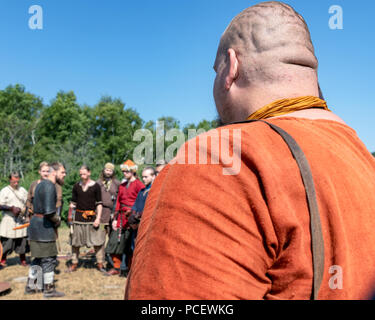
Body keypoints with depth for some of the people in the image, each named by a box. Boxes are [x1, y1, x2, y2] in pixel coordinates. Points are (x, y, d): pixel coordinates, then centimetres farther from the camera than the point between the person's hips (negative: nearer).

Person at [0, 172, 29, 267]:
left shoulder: (23, 190, 12)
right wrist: (11, 208, -19)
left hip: (21, 220, 3)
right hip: (9, 220, -3)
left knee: (22, 241, 5)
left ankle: (23, 260, 16)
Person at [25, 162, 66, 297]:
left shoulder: (41, 184, 14)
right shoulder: (49, 186, -19)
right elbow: (49, 211, -27)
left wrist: (56, 218, 12)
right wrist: (57, 220, -8)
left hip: (35, 224, 10)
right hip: (44, 226, -10)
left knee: (39, 258, 20)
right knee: (49, 258, 2)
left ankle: (31, 286, 30)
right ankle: (49, 289, 13)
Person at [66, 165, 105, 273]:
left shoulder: (95, 186, -1)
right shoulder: (76, 186, 8)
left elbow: (99, 203, -1)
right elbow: (73, 202, 14)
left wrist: (98, 218, -8)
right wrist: (70, 216, 5)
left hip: (92, 216, -2)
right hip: (78, 216, 3)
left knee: (97, 240, -3)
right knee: (75, 241, 6)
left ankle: (100, 264, 8)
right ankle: (74, 264, 18)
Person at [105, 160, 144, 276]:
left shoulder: (139, 185, -4)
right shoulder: (122, 186, 16)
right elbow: (118, 203, 17)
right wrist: (115, 218, 11)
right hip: (121, 217, 6)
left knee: (130, 245, 0)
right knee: (115, 241, 3)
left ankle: (130, 268, 13)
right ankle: (116, 268, 15)